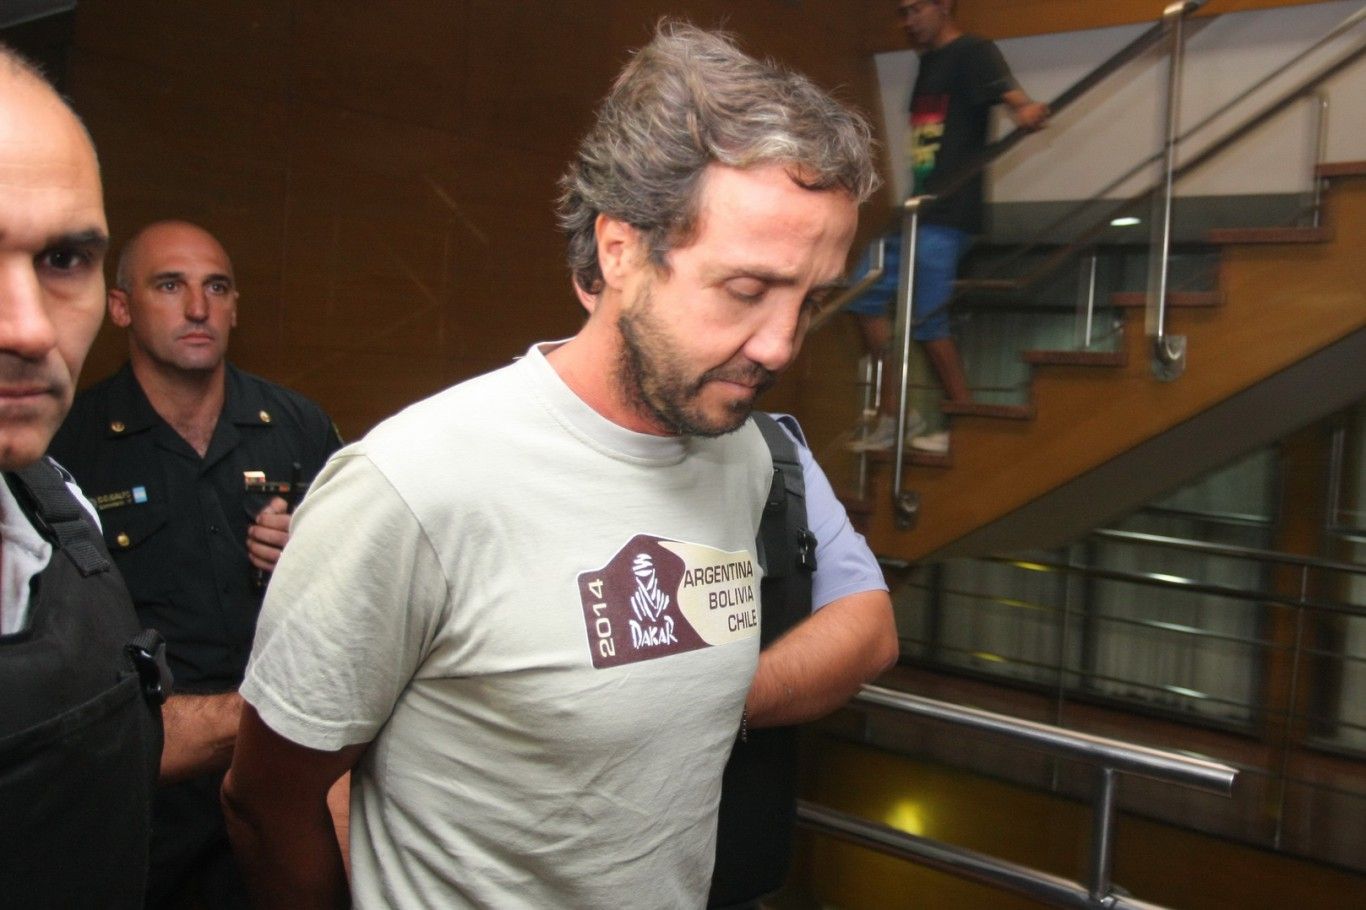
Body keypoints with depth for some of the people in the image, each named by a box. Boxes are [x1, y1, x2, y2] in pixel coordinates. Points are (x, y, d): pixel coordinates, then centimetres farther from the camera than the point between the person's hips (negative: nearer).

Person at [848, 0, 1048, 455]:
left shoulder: (973, 52, -7)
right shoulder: (927, 61, 19)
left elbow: (1009, 93, -26)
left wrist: (1028, 110, -48)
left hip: (947, 213, -9)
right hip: (918, 209, 9)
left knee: (925, 318, -10)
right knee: (865, 298, 8)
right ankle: (893, 414, 13)